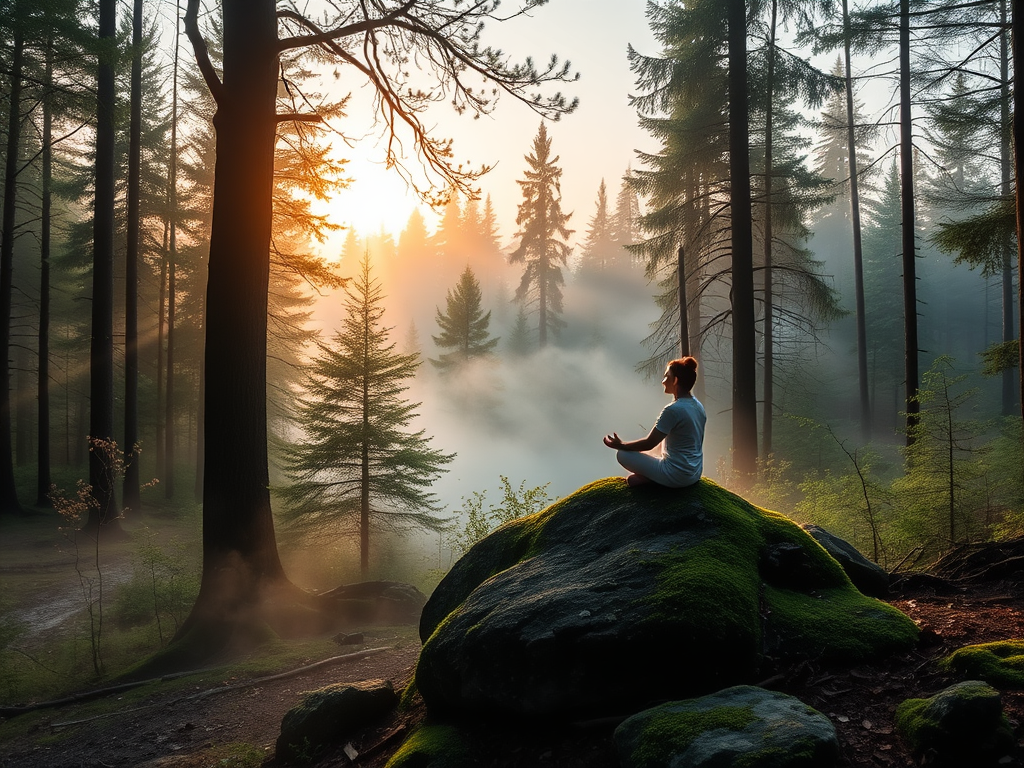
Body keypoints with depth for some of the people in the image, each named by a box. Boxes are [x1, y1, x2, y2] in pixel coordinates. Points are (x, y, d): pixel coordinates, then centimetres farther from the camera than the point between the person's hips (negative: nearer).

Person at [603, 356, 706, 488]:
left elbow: (649, 444, -17)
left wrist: (620, 445, -2)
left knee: (622, 454, -1)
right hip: (696, 474, 8)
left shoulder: (673, 410, -22)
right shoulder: (698, 406, 3)